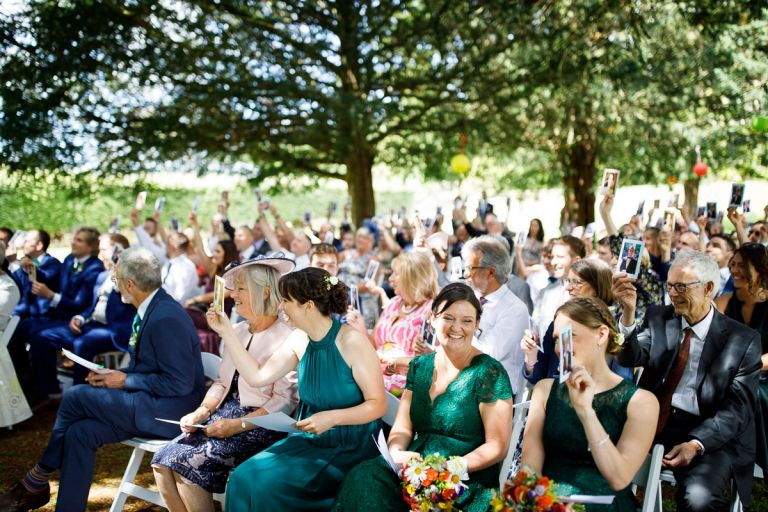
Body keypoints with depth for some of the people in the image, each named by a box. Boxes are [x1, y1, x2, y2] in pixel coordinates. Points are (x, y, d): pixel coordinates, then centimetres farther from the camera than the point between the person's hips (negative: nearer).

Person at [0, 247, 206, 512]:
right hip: (151, 403, 9)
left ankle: (37, 481, 7)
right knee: (80, 432, -7)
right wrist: (116, 375, 1)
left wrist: (125, 380, -14)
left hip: (169, 411, -9)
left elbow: (180, 384, -22)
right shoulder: (151, 309, 10)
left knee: (76, 396, -12)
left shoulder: (167, 318, -22)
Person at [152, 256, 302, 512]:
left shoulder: (288, 338, -12)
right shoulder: (237, 331, 13)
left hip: (260, 425, -7)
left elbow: (284, 401, -16)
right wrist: (201, 412, -1)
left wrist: (237, 425, -20)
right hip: (226, 414, 8)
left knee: (187, 464, -22)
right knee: (163, 462, -12)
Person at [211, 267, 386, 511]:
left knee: (270, 484, -22)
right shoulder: (299, 343, 3)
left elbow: (377, 405, -15)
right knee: (245, 478, -15)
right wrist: (226, 332, 2)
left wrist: (332, 417, -29)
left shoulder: (352, 342, -17)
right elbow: (257, 377, 2)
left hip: (351, 448, -6)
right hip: (309, 440, 6)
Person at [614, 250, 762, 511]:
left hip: (709, 435, -3)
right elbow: (631, 358, -8)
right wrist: (628, 312, -26)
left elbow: (737, 409, -4)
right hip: (652, 423, 3)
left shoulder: (743, 340, 0)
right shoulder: (658, 317, 8)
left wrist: (696, 444, -19)